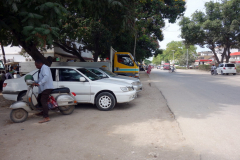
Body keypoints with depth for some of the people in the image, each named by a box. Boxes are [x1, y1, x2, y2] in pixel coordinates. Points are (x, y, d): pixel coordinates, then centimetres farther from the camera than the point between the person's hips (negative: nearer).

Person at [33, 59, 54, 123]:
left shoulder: (44, 68, -12)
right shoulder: (41, 69, 21)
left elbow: (46, 76, -29)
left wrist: (39, 83, -34)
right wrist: (35, 82, 9)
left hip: (47, 87, -11)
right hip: (43, 88, 11)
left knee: (43, 101, -19)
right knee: (39, 99, 20)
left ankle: (46, 117, -23)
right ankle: (43, 112, 37)